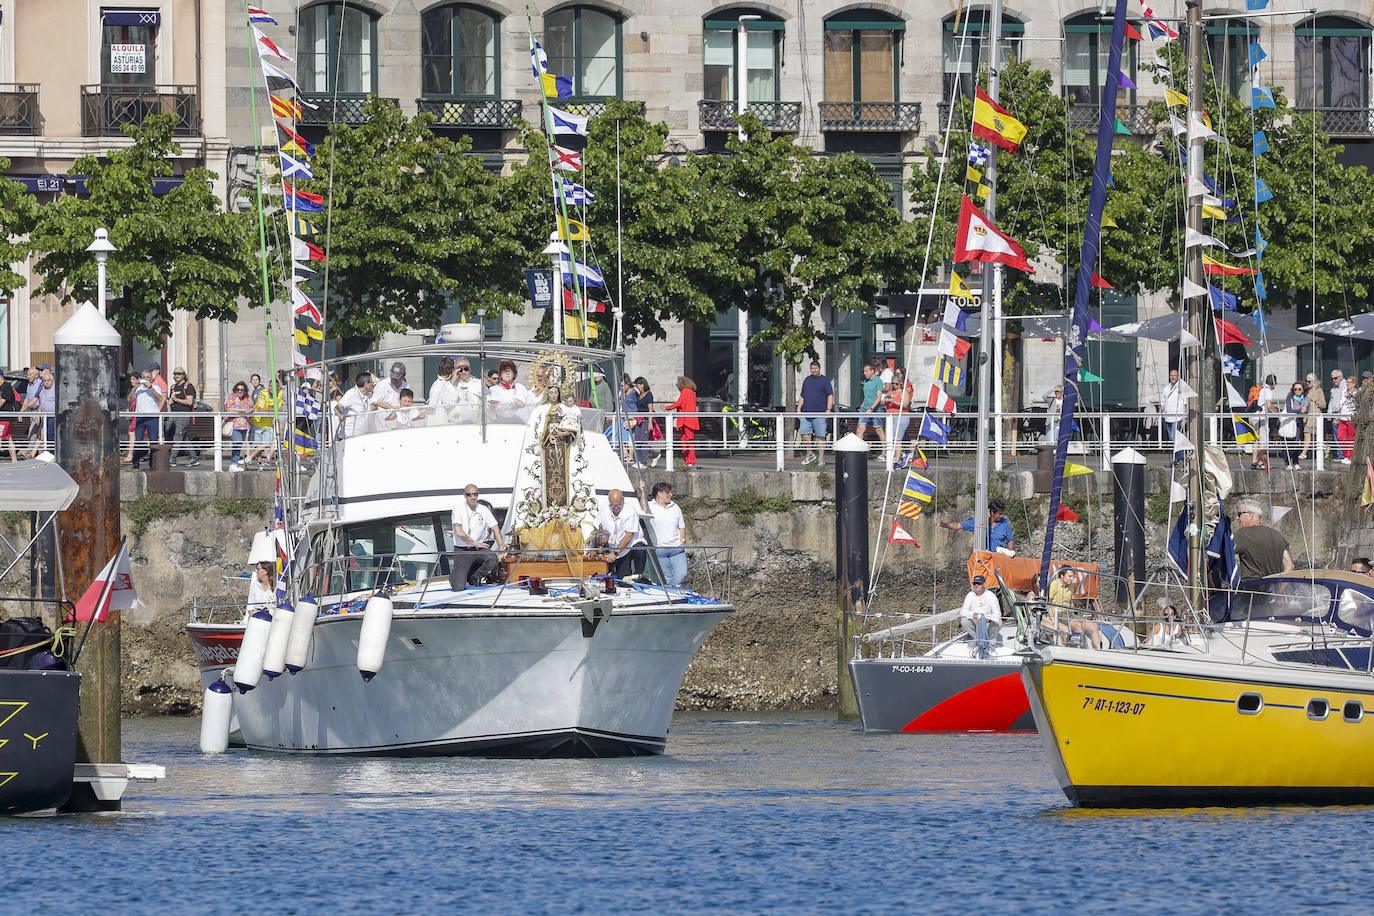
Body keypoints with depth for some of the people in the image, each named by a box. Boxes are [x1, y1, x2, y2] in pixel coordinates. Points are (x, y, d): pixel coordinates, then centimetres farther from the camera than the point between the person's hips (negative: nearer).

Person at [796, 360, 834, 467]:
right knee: (804, 434, -3)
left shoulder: (825, 381, 3)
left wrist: (828, 410, -12)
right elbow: (802, 396, 22)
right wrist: (798, 409, 12)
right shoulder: (807, 380, 17)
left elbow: (830, 396, -1)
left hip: (820, 414, -4)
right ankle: (809, 454, 13)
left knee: (820, 436, -4)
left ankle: (821, 458, 2)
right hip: (806, 413, 4)